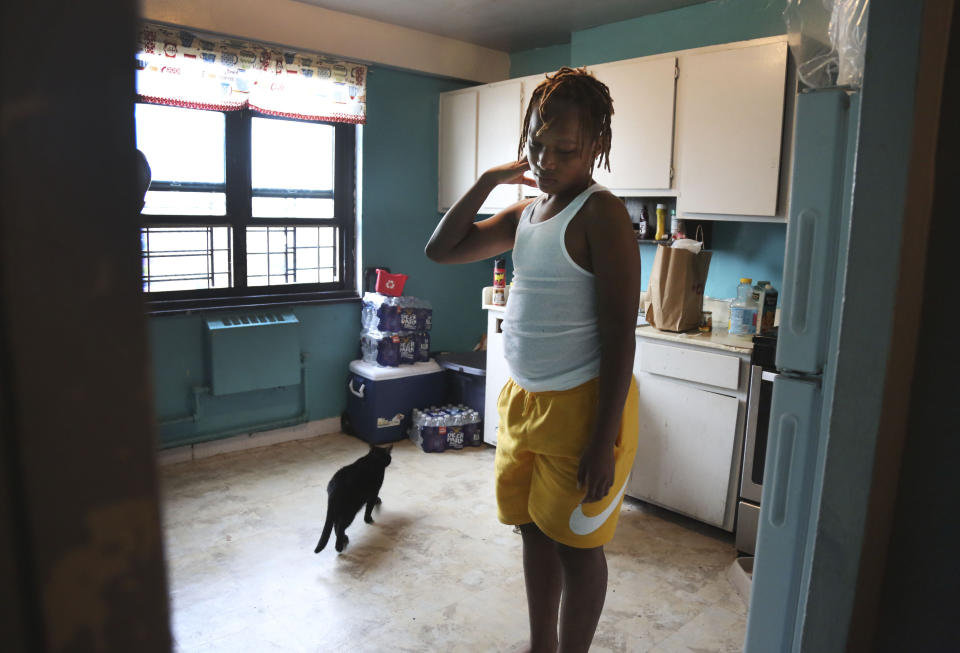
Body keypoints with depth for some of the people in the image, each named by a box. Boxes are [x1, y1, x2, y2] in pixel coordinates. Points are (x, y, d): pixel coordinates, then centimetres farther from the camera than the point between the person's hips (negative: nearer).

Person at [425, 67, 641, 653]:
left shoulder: (600, 213, -15)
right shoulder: (525, 214, 9)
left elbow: (619, 335, -19)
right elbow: (441, 249, 11)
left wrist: (603, 442, -20)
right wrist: (488, 181, 3)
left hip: (580, 407, -8)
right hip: (524, 399, 8)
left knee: (577, 545, 9)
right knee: (535, 531, 20)